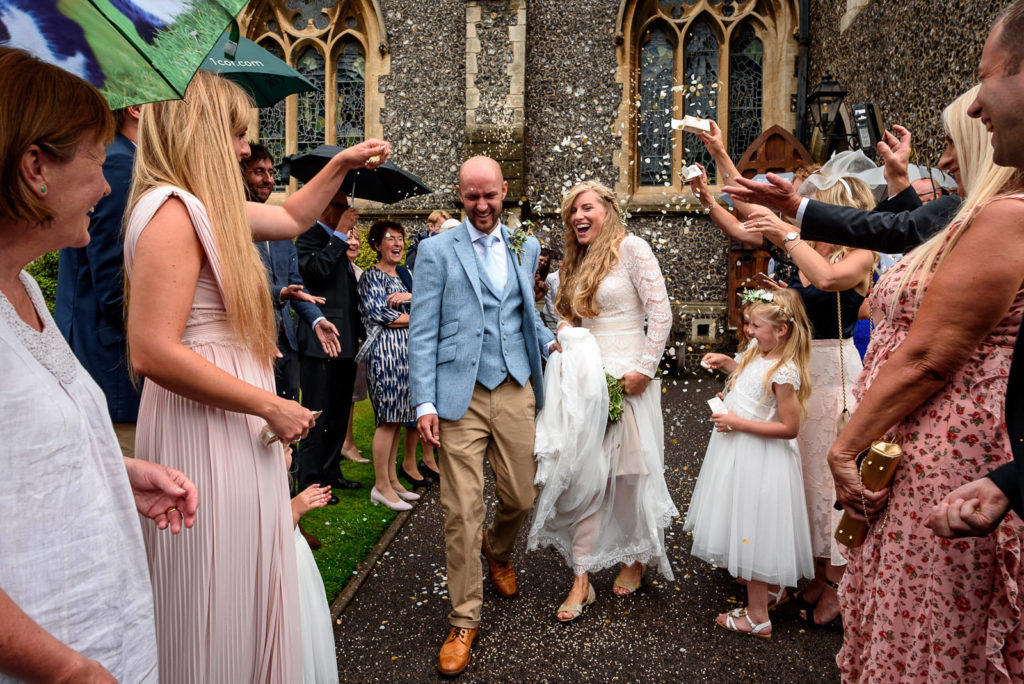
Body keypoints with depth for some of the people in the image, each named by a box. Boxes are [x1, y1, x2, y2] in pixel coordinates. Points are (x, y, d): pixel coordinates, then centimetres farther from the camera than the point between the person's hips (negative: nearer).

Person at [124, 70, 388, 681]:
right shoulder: (174, 210, -17)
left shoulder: (211, 207, 11)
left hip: (235, 426, 9)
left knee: (245, 594, 20)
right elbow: (154, 352, -25)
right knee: (217, 607, 6)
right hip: (205, 431, -9)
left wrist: (343, 164, 22)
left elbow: (291, 219, 30)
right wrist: (271, 407, -19)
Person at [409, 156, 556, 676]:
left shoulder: (525, 248, 12)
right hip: (461, 395, -3)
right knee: (462, 511, -1)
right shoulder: (437, 250, 1)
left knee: (520, 499, 11)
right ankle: (464, 621, 17)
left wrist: (549, 340, 6)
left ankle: (498, 553, 46)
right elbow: (422, 332, -3)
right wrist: (425, 402, -10)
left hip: (515, 390, 4)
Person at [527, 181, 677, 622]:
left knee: (630, 471, 7)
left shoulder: (631, 248, -6)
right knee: (586, 473, 1)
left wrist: (645, 369, -14)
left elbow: (661, 311, -11)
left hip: (626, 378, -5)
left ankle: (636, 558, 31)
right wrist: (564, 331, 2)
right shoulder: (578, 262, 16)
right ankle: (582, 581, 8)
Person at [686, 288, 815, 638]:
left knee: (751, 532, 3)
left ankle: (757, 618, 18)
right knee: (749, 530, 24)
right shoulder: (759, 353, 2)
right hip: (739, 451, 9)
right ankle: (771, 586, 45)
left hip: (758, 461, -9)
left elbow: (789, 428, -24)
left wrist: (738, 423, -25)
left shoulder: (784, 372, -25)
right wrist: (727, 363, 9)